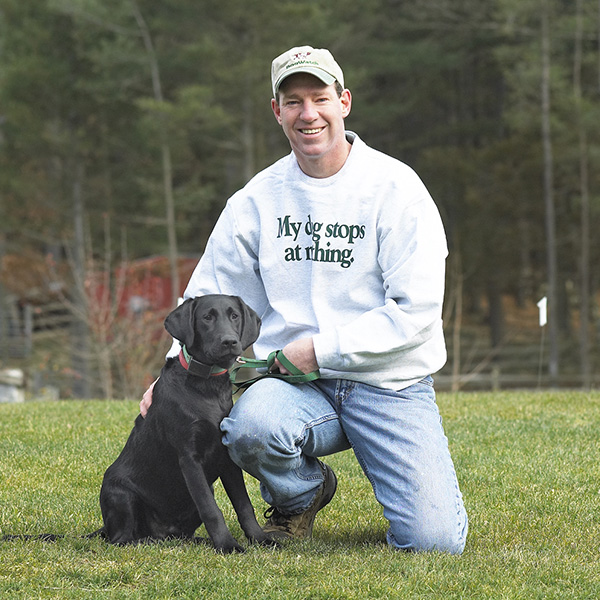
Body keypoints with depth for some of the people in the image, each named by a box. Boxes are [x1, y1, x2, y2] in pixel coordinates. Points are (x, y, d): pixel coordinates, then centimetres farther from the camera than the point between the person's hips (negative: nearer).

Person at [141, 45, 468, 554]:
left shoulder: (395, 187, -5)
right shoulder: (258, 198, 6)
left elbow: (416, 310, -11)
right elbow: (212, 295, 14)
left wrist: (321, 349, -15)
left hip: (391, 383, -2)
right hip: (295, 383, 2)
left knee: (434, 541, -20)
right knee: (250, 423, -35)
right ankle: (301, 494, 2)